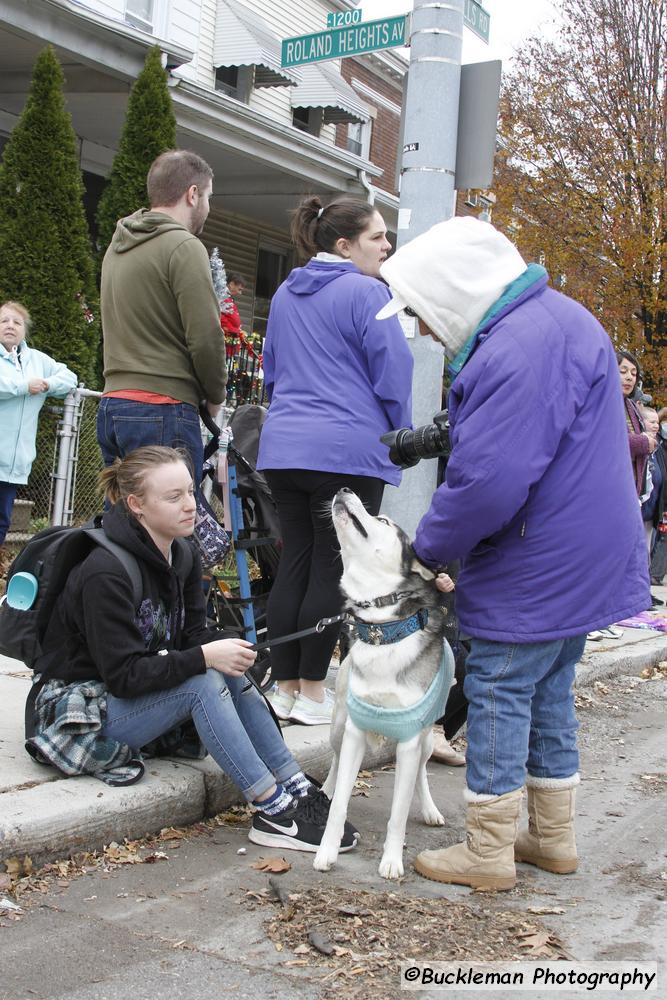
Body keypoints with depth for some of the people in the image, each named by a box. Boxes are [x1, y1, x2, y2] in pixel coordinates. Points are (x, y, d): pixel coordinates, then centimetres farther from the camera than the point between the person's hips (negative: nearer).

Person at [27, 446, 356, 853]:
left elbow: (193, 634, 1)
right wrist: (204, 657, -31)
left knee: (232, 673, -14)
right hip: (82, 709, -8)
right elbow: (123, 675, -25)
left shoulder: (183, 559, 1)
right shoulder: (104, 574, -24)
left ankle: (298, 790, -13)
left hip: (142, 695, 8)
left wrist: (227, 647, -22)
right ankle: (274, 813, -25)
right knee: (205, 682, -27)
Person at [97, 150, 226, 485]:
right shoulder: (184, 247, -9)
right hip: (163, 411, -8)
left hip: (112, 405, 9)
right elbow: (205, 337, -14)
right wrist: (215, 396, 3)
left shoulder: (118, 247, 17)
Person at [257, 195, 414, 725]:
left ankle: (285, 687, 14)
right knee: (331, 569, 0)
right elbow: (394, 376, -7)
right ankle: (312, 691, 7)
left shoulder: (285, 295, 16)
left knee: (294, 562, 10)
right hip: (349, 452, -7)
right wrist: (399, 441, 6)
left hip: (283, 448, 7)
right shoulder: (367, 293, -8)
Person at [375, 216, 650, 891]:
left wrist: (430, 547, -12)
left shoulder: (521, 348, -24)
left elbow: (489, 482, -28)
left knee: (499, 694, 1)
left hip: (535, 571, -10)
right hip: (580, 561, 10)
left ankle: (488, 853, 13)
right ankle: (552, 837, 30)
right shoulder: (554, 318, 11)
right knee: (548, 693, 18)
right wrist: (441, 437, 8)